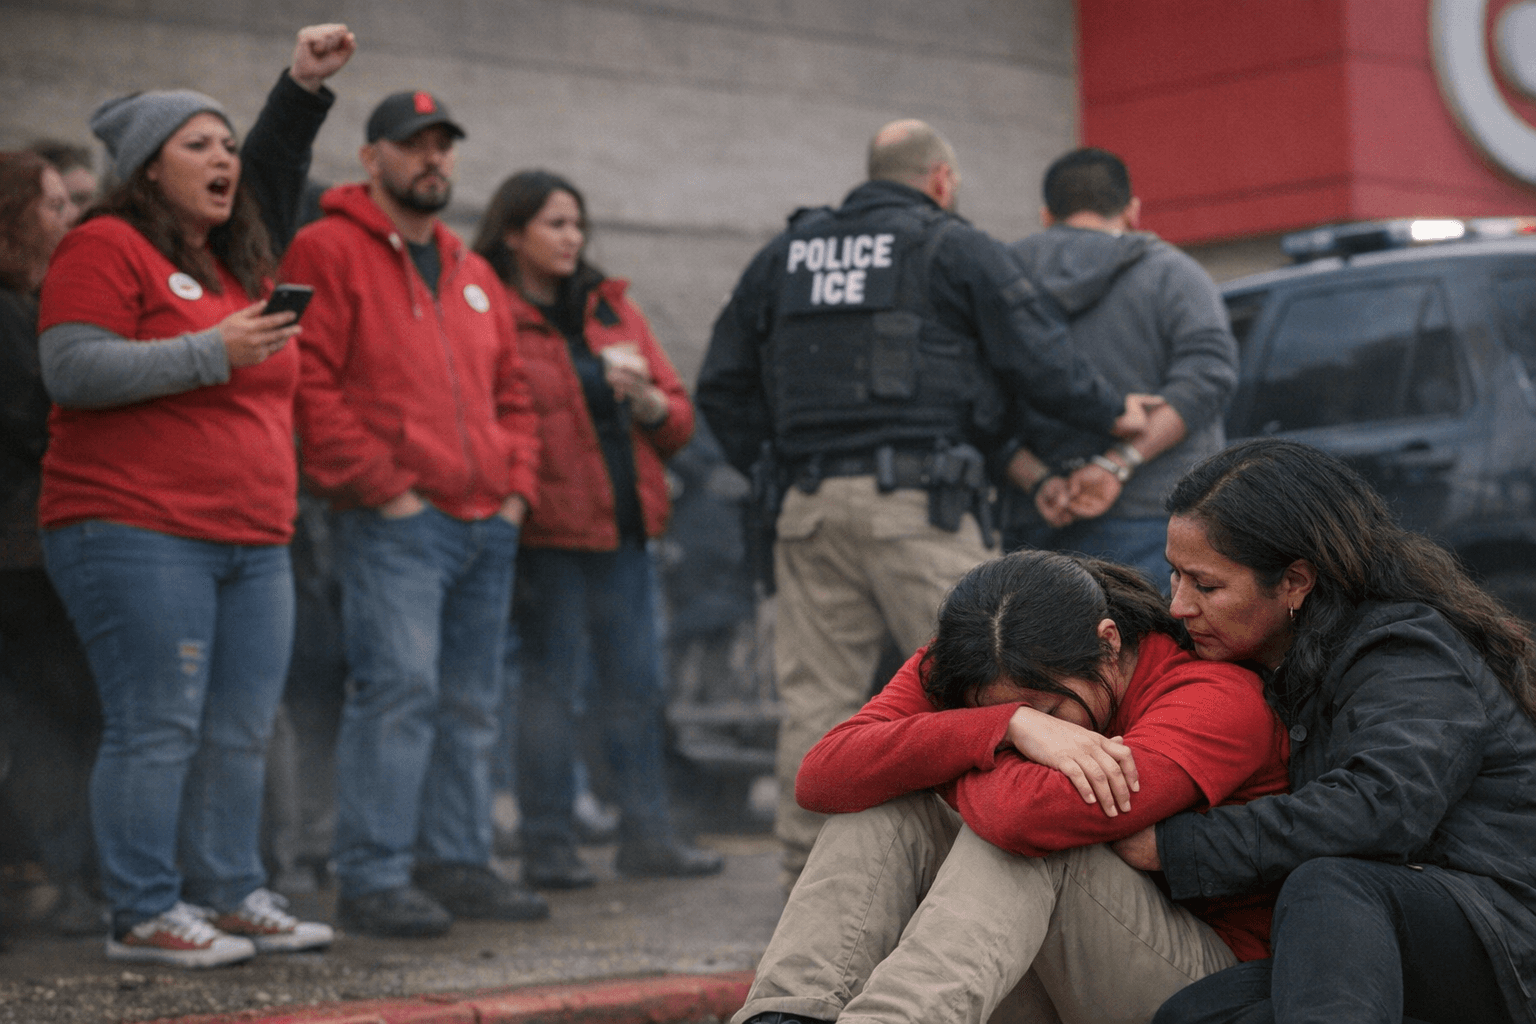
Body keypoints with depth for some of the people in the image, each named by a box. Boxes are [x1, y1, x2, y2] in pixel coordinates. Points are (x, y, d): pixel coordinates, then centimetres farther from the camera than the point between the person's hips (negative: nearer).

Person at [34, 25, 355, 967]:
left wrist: (306, 85, 27)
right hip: (138, 536, -8)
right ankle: (145, 915, -2)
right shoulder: (107, 249, -4)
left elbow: (272, 184, 36)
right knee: (158, 728, -8)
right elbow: (72, 369, -14)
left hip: (253, 543, 8)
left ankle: (231, 894, 15)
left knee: (243, 731, 7)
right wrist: (210, 353, -16)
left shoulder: (237, 261, 20)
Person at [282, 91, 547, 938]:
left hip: (487, 522, 8)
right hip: (394, 521, -8)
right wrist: (382, 486, -15)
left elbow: (512, 393, 25)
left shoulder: (472, 273, 22)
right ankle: (373, 879, -8)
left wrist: (517, 486, 9)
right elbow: (308, 385, -11)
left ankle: (456, 862, 17)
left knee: (470, 702, 9)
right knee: (397, 690, -13)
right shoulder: (329, 251, -2)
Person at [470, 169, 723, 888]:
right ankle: (548, 847, 7)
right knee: (551, 685, -1)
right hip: (547, 532, -6)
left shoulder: (613, 309, 16)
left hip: (625, 527, 6)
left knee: (637, 685, 8)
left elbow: (679, 419, 15)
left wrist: (647, 399, -5)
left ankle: (646, 835, 16)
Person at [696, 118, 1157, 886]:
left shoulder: (784, 255, 19)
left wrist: (769, 466, 23)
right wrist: (1111, 414, 13)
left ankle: (807, 874, 9)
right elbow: (1035, 357, 0)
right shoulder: (954, 247, 4)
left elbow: (722, 385, 18)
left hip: (810, 505, 5)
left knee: (815, 700, 6)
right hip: (916, 502, -5)